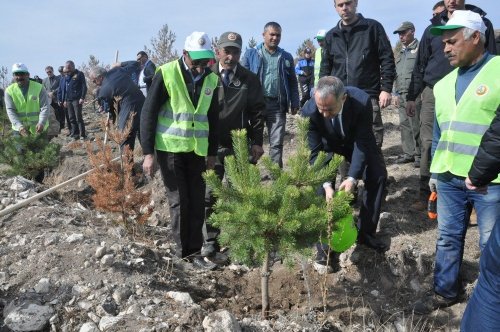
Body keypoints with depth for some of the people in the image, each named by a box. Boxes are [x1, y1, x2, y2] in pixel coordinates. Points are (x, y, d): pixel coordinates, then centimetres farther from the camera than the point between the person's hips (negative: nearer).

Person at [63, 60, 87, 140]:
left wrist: (82, 98, -17)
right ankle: (74, 133, 14)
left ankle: (82, 135, -5)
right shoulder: (67, 76, 18)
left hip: (77, 100, -7)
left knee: (78, 118, -9)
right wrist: (65, 100, 18)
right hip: (69, 100, 7)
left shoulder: (79, 74, -3)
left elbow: (84, 87, -8)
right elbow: (66, 89, 23)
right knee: (72, 118, 7)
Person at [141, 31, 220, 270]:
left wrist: (211, 152, 12)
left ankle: (193, 250, 16)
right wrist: (148, 152, -12)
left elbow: (213, 117, 13)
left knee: (197, 201, 4)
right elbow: (148, 113, -8)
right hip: (170, 148, -4)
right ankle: (185, 251, 15)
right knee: (179, 200, 1)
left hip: (197, 149, 4)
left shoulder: (211, 79, 6)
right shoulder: (166, 74, -9)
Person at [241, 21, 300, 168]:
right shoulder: (251, 54, 5)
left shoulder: (286, 57, 12)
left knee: (277, 144, 3)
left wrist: (295, 103, 6)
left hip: (278, 105, 1)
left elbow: (292, 82, 14)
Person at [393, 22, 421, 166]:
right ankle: (408, 153, 15)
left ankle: (419, 155, 1)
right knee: (404, 125, 8)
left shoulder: (419, 49, -2)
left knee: (416, 126, -6)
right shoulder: (401, 53, 22)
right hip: (401, 95, 8)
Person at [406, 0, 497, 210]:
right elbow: (420, 65, 13)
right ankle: (426, 194, 6)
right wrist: (411, 97, 9)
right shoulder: (433, 28, 11)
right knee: (428, 144, -2)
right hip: (433, 93, 2)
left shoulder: (481, 23, 6)